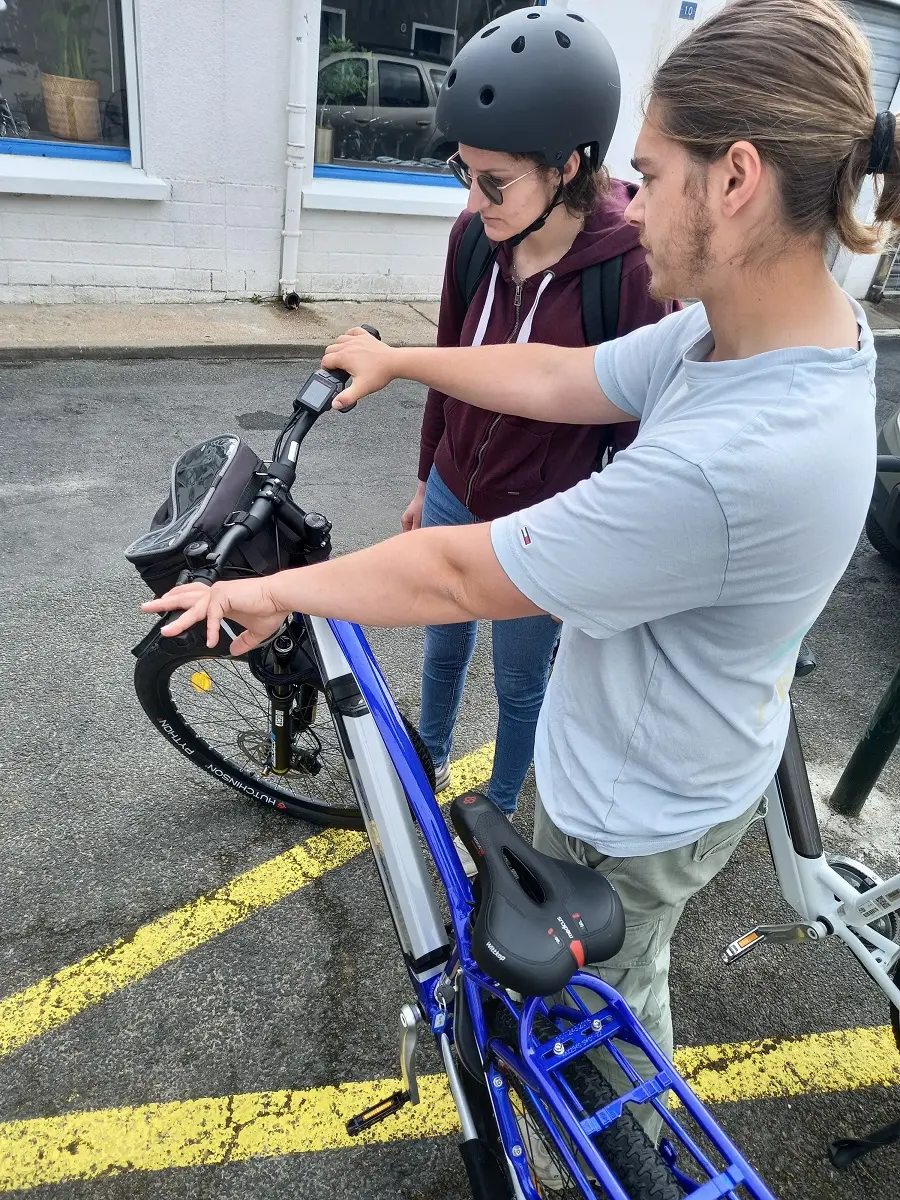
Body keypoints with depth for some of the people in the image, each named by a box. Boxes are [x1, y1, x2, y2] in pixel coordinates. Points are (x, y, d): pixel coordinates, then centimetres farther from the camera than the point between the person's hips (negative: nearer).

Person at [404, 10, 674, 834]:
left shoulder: (632, 272, -23)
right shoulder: (475, 238, -9)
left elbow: (637, 434, -15)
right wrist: (427, 482, 14)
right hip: (453, 499, 5)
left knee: (520, 683, 16)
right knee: (444, 644, 24)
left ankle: (498, 813, 45)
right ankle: (432, 762, 54)